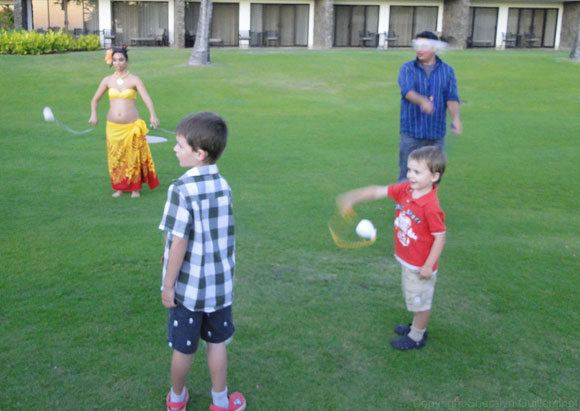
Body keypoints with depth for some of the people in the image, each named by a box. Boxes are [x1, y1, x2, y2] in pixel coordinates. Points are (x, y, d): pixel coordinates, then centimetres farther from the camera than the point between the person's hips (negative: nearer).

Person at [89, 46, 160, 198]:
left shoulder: (134, 80, -4)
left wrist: (153, 115, -36)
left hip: (132, 126, -3)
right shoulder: (108, 80, 5)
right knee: (115, 157, 7)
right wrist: (93, 114, -6)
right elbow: (95, 99, 14)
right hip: (113, 127, 3)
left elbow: (146, 98, -18)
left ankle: (135, 188, 16)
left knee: (133, 156, 2)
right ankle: (119, 187, 20)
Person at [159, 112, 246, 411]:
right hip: (220, 284, 4)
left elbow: (179, 243, -19)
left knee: (183, 347, 14)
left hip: (188, 286, -4)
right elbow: (223, 235, 6)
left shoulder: (182, 190, -21)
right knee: (217, 343, 18)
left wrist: (168, 285, -9)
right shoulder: (223, 185, -3)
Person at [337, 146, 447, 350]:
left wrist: (428, 266, -20)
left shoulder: (431, 207, -30)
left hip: (421, 265, -8)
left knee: (420, 300, 13)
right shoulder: (405, 189, -9)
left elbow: (440, 237, -24)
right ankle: (418, 326, 48)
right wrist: (351, 198, -17)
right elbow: (377, 191, -7)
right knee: (413, 297, 27)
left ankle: (416, 337, 32)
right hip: (407, 260, 8)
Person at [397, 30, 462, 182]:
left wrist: (455, 118, -21)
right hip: (411, 132, -2)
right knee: (407, 174, -1)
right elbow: (407, 90, -16)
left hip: (436, 134, 2)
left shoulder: (447, 71, 7)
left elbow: (452, 98, -2)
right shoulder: (407, 68, 2)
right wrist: (422, 101, -37)